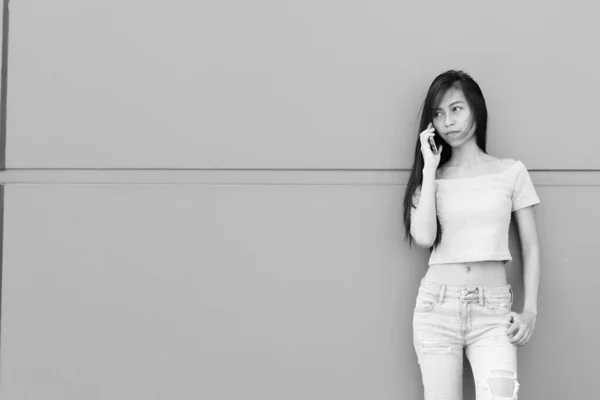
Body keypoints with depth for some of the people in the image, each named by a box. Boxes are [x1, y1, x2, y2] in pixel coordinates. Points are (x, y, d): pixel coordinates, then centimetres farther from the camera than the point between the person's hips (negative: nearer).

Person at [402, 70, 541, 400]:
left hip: (493, 310, -1)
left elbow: (530, 247, 8)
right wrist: (429, 168, -4)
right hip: (437, 306, 1)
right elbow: (423, 237, -9)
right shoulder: (430, 176, 9)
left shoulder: (512, 172, 6)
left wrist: (530, 310, -2)